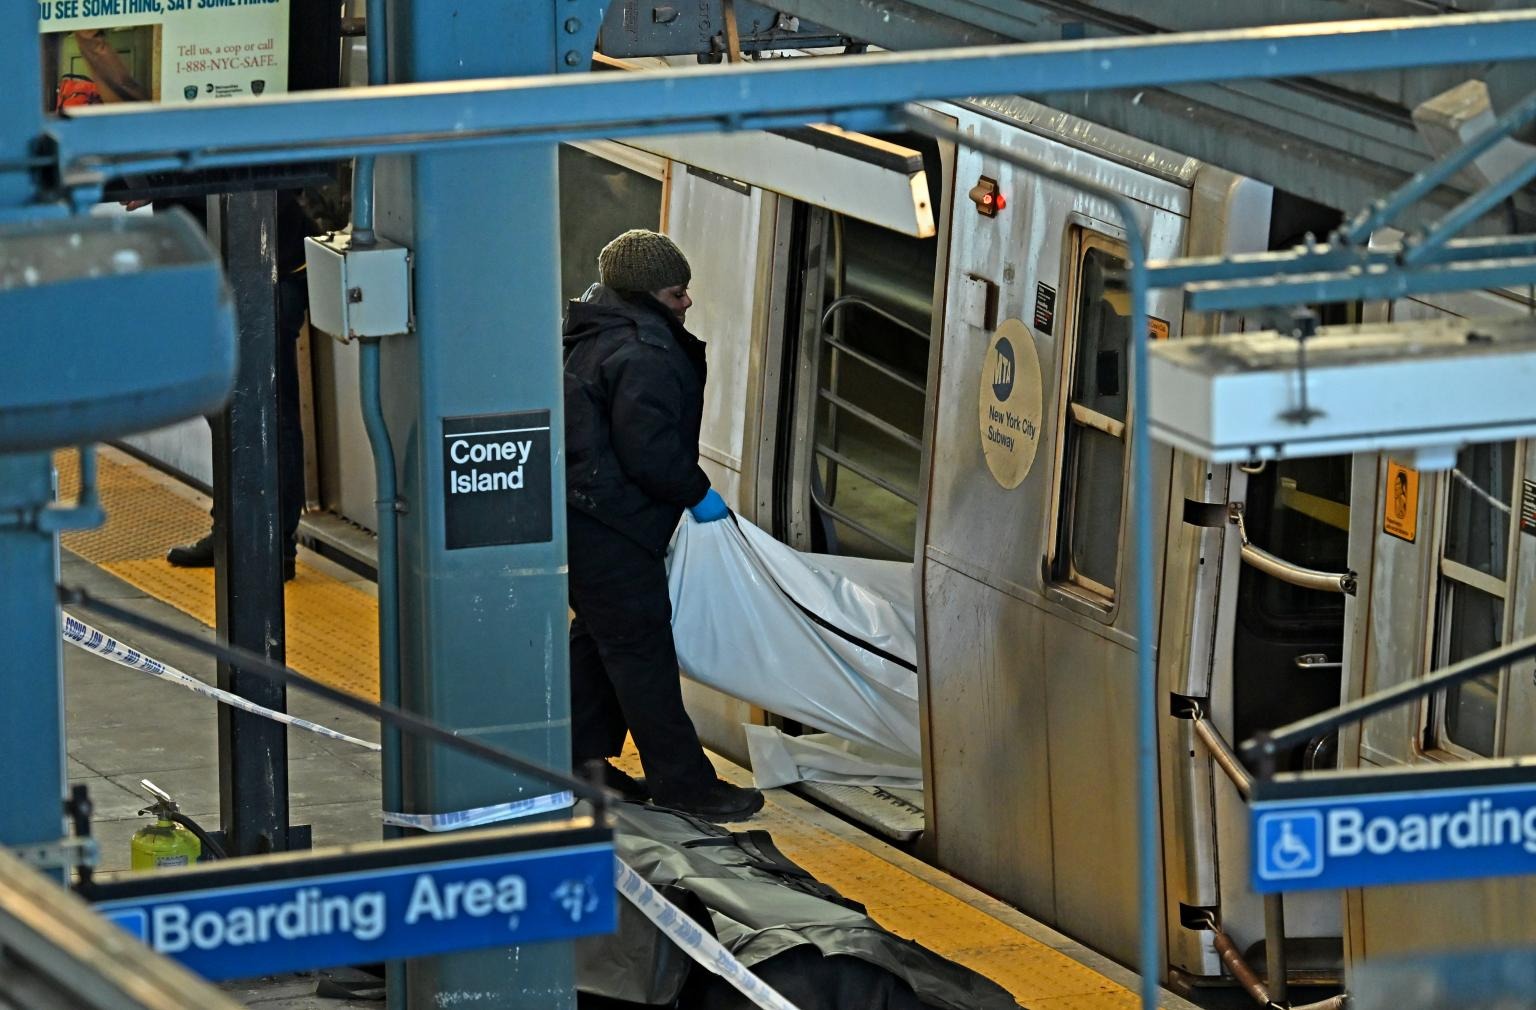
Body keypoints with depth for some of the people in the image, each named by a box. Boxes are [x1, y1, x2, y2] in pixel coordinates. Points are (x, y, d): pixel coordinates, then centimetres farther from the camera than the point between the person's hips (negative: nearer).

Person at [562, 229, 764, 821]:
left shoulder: (595, 337, 13)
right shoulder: (644, 356, -21)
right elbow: (648, 450, -25)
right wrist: (697, 492, -10)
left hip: (577, 511, 11)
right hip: (608, 525, -11)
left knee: (599, 636, 20)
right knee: (641, 649, -5)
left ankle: (582, 761, 28)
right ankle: (681, 781, 0)